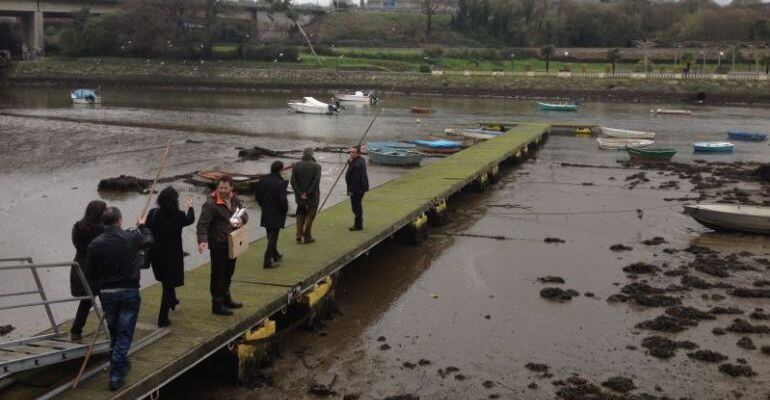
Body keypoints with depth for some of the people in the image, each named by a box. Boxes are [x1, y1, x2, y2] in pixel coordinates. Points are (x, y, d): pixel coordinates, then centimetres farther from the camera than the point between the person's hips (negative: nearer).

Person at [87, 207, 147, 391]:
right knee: (124, 335, 2)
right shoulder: (132, 237, -8)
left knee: (114, 332, 21)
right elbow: (146, 240, 17)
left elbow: (92, 274, 2)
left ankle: (121, 364, 39)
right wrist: (141, 226, 38)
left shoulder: (95, 244, -6)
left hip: (106, 293, 2)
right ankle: (116, 376, -2)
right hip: (129, 292, -2)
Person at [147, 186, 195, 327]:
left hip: (155, 254, 4)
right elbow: (190, 219, 5)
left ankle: (172, 300, 54)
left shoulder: (152, 213, -11)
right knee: (169, 284, 6)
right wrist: (190, 207, 23)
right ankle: (162, 318, 4)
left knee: (166, 281, 29)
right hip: (172, 255, -4)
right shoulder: (177, 216, -17)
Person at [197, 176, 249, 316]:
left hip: (232, 243, 7)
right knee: (218, 275, 1)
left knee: (228, 273, 20)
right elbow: (203, 224, -21)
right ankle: (217, 305, 10)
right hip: (218, 245, -7)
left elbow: (244, 214, 15)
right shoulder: (211, 203, -18)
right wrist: (202, 241, -35)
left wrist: (242, 220, -9)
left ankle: (226, 299, 37)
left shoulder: (235, 200, 5)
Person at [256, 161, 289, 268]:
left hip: (266, 214, 7)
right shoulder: (280, 183, -21)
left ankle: (275, 255, 39)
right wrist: (285, 209, -4)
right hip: (277, 215, -7)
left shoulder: (263, 181, -1)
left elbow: (258, 197, 7)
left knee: (271, 236, 21)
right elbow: (283, 200, -23)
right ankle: (267, 261, 1)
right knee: (273, 237, 1)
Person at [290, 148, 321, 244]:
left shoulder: (296, 166, -1)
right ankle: (307, 237, 12)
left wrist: (300, 193, -8)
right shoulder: (316, 166, -10)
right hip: (312, 196, -3)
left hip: (300, 196, 3)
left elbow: (293, 181, -7)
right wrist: (308, 193, -15)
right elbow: (316, 181, -18)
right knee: (310, 216, 10)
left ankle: (299, 236, 12)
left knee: (300, 215, 18)